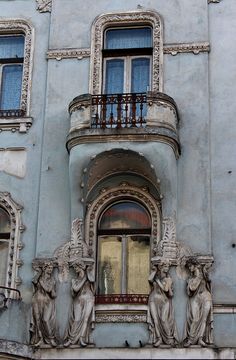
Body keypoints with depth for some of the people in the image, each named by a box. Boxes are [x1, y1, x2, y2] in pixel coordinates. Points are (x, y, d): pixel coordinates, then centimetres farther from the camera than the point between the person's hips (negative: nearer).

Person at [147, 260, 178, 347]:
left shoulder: (168, 279, 7)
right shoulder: (155, 275, 10)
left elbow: (166, 289, -6)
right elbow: (150, 280, -12)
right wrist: (155, 270, -2)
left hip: (164, 301, -1)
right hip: (154, 300, 1)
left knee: (164, 319, -13)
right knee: (155, 319, -6)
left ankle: (169, 339, -4)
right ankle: (158, 339, -2)